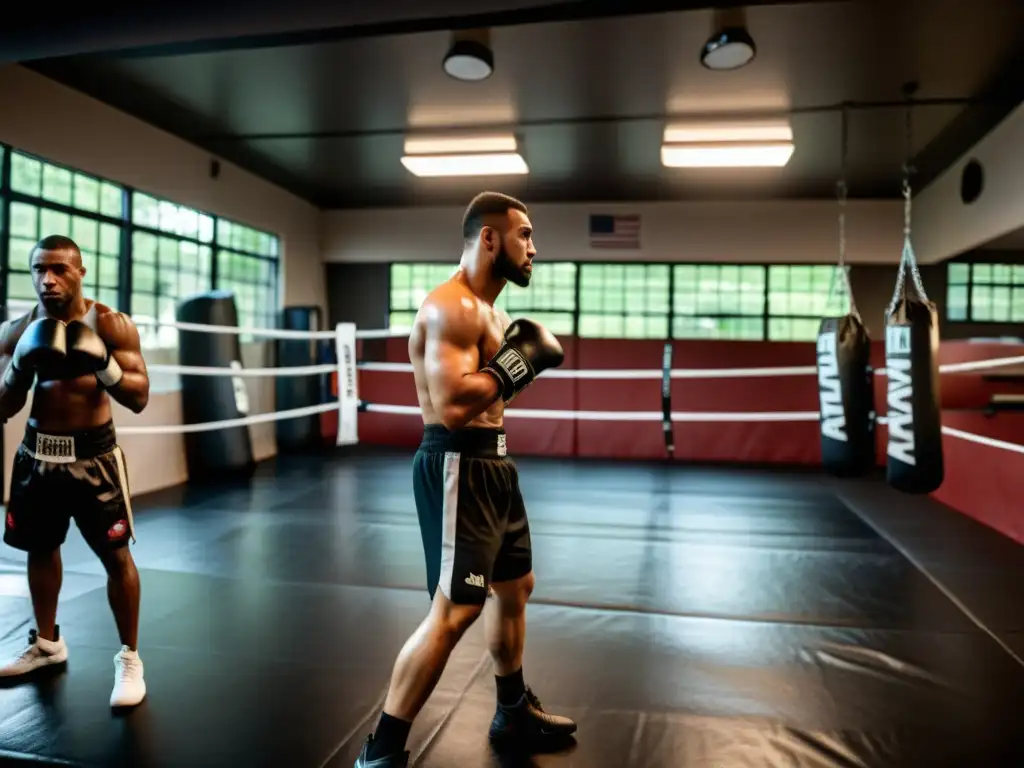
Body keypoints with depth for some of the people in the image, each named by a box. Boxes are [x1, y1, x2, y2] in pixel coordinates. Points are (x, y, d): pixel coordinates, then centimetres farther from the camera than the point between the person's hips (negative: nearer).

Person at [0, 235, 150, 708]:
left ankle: (129, 659, 12)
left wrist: (101, 363, -31)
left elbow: (139, 398, -15)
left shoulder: (111, 325, -10)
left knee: (116, 555, -2)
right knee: (41, 549, 19)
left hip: (92, 454, -4)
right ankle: (46, 644, 40)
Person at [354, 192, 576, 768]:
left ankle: (515, 713, 40)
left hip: (493, 462, 11)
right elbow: (452, 406, -30)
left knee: (515, 586, 20)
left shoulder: (489, 310, 15)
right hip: (459, 467, -11)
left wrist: (525, 362, 7)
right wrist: (520, 360, -20)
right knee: (455, 610, -9)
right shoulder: (452, 307, -18)